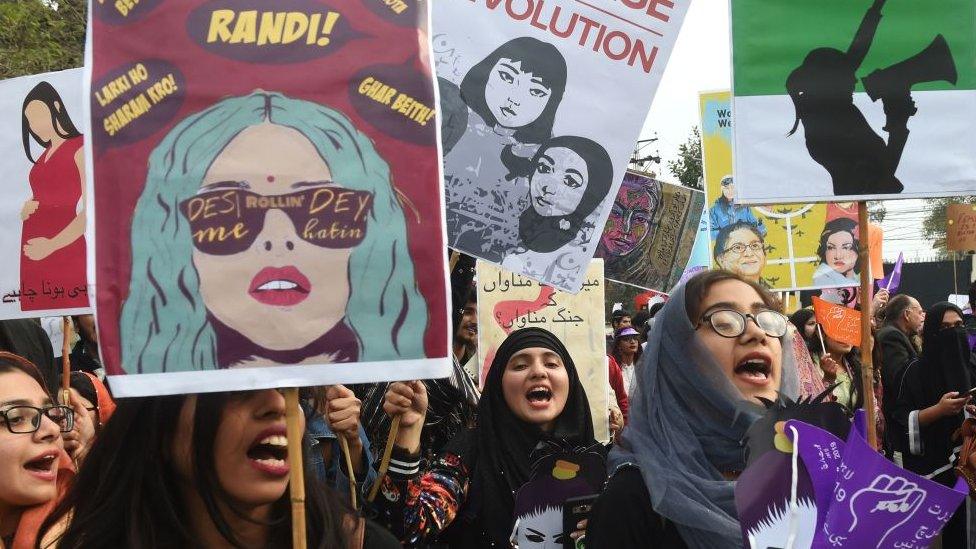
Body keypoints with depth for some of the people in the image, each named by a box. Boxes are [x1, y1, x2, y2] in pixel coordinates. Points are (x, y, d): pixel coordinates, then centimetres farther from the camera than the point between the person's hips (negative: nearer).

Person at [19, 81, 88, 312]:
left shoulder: (80, 147, -2)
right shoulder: (44, 156, 21)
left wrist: (52, 245, -17)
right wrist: (26, 210, 4)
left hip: (64, 250, -7)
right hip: (34, 255, 7)